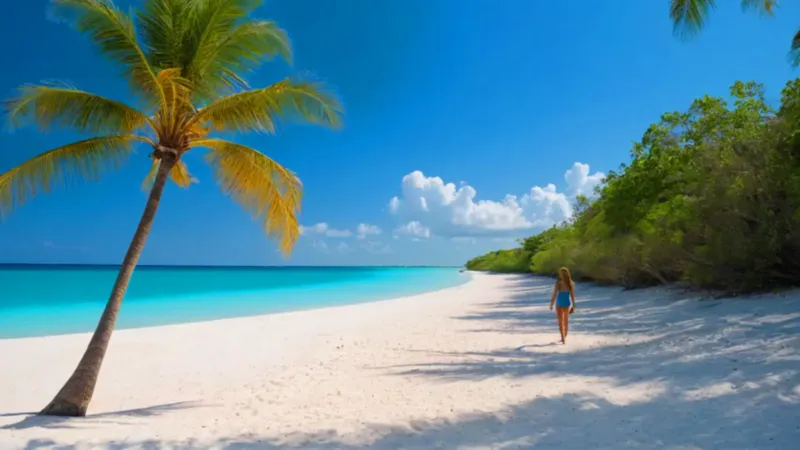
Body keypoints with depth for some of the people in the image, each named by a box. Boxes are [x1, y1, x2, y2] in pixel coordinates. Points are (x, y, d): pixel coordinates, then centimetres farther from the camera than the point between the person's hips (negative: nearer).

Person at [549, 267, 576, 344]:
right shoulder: (571, 283, -6)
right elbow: (572, 295, -4)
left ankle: (563, 339, -8)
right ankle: (564, 338, 32)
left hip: (559, 303, -4)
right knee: (566, 321, 20)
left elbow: (554, 295, -15)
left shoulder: (558, 283, -16)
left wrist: (551, 304, -4)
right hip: (567, 303, 4)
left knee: (561, 322, 2)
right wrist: (573, 306, 5)